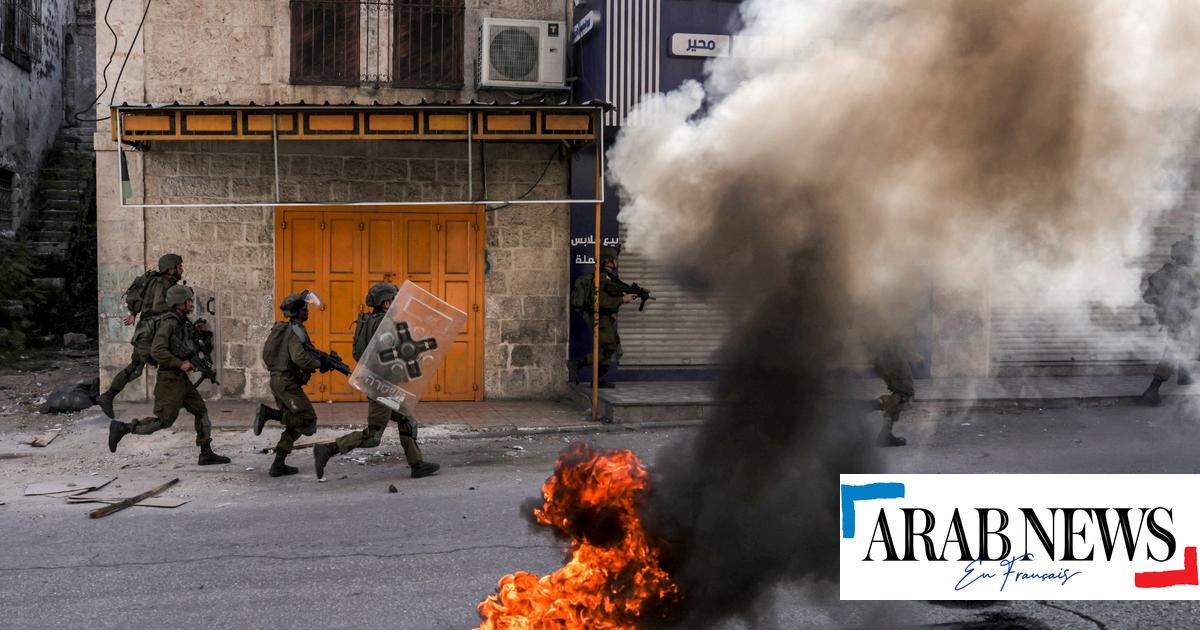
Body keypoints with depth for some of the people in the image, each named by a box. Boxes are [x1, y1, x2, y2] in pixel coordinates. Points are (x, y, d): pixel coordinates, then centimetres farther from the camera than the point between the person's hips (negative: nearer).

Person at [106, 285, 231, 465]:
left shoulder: (181, 322, 12)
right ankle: (122, 428, 8)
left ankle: (206, 454, 8)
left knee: (201, 411, 6)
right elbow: (157, 351, -26)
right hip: (170, 378, -9)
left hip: (181, 378, 9)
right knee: (164, 420, -4)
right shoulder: (168, 323, -18)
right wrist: (180, 364, -23)